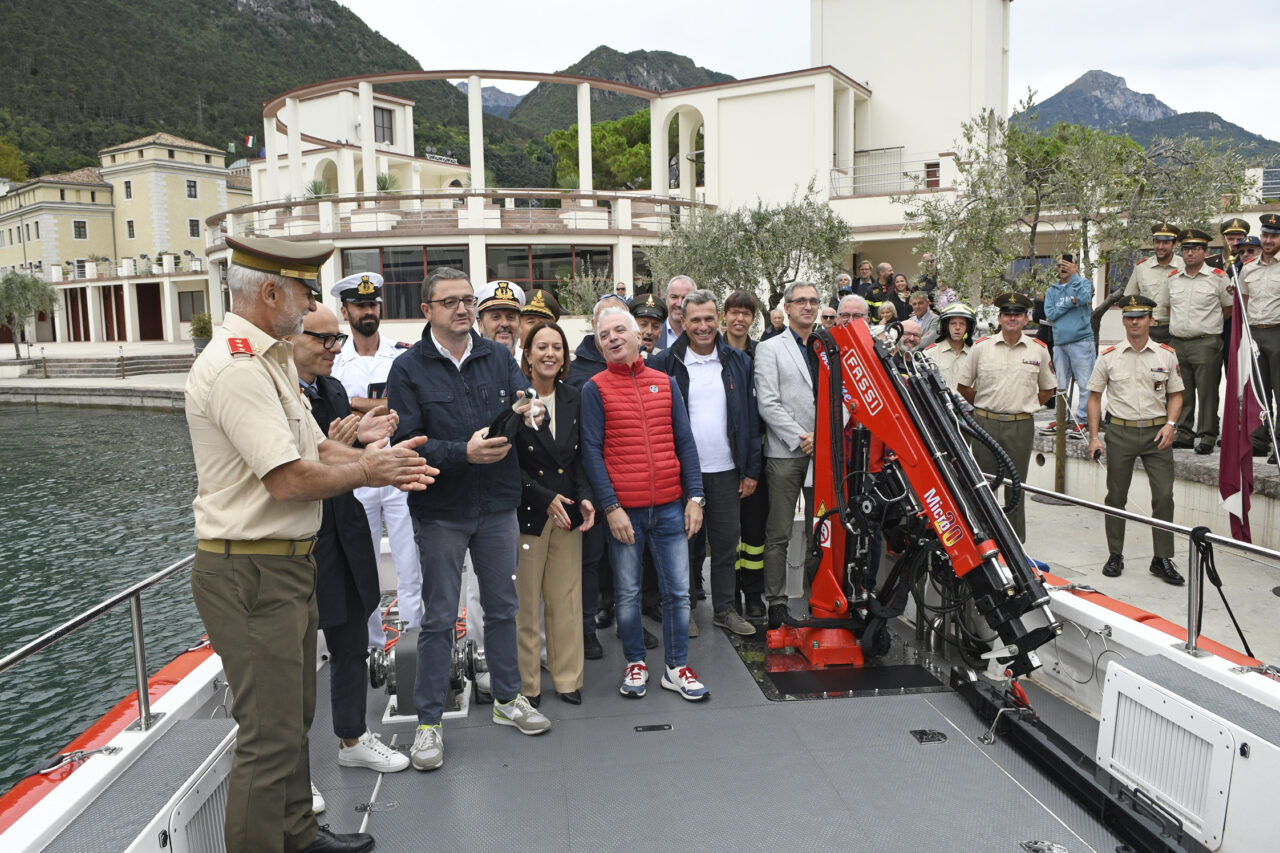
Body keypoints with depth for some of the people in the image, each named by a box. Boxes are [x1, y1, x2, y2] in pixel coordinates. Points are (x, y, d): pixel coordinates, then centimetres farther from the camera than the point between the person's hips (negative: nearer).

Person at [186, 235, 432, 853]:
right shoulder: (236, 368, -21)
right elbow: (289, 478, -26)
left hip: (288, 564, 11)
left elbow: (314, 444, 14)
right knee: (270, 734, 1)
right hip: (252, 574, -11)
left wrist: (378, 462, -2)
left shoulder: (273, 360, 13)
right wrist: (364, 470, -10)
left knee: (294, 717, 22)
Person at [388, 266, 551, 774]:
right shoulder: (409, 369, -6)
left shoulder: (498, 357, 6)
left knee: (502, 606, 16)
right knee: (438, 618, 5)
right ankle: (429, 721, 19)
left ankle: (507, 698, 33)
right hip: (440, 510, -3)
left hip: (498, 506, 4)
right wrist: (463, 452, -25)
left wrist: (529, 411, -23)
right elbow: (407, 443, -13)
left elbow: (527, 402, 1)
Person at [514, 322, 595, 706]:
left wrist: (583, 498, -3)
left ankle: (567, 678, 25)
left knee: (566, 599, 10)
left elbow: (578, 458, 12)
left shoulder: (572, 399, 8)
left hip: (568, 512, 4)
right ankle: (526, 684, 20)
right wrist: (546, 499, -13)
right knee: (525, 601, 4)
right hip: (527, 512, -4)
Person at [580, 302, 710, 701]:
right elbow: (591, 451, -5)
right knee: (627, 592, 10)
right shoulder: (595, 388, -1)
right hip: (623, 510, -2)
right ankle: (635, 663, 28)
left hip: (670, 507, 3)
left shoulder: (665, 383, 8)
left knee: (678, 590, 7)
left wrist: (694, 497, 2)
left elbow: (685, 442, 8)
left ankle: (676, 667, 22)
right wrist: (611, 506, -12)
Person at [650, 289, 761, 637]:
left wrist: (751, 470, 4)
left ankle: (724, 609, 23)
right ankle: (683, 609, 23)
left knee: (727, 542, 8)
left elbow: (750, 419, 7)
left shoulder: (738, 362, 6)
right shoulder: (664, 363, -2)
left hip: (726, 471, 2)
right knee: (685, 542, 8)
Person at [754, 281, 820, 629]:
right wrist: (800, 438, -12)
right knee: (778, 534, 0)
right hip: (785, 453, -4)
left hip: (823, 451, 4)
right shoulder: (770, 349, 2)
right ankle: (776, 601, 8)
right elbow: (767, 404, -7)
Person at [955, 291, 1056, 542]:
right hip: (985, 424, 0)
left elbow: (1047, 389, 16)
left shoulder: (1039, 350, 5)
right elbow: (962, 385, 10)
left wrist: (1026, 407, 6)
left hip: (1021, 427, 1)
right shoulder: (981, 347, 2)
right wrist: (984, 406, 7)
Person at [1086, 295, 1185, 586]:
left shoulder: (1167, 355, 5)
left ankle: (1162, 559, 7)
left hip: (1157, 433, 1)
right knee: (1116, 496, 5)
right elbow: (1095, 397, 6)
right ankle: (1115, 555, 17)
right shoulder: (1108, 356, 3)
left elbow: (1175, 395, 11)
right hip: (1120, 432, 0)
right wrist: (1094, 436, -1)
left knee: (1164, 495, -4)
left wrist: (1170, 424, -7)